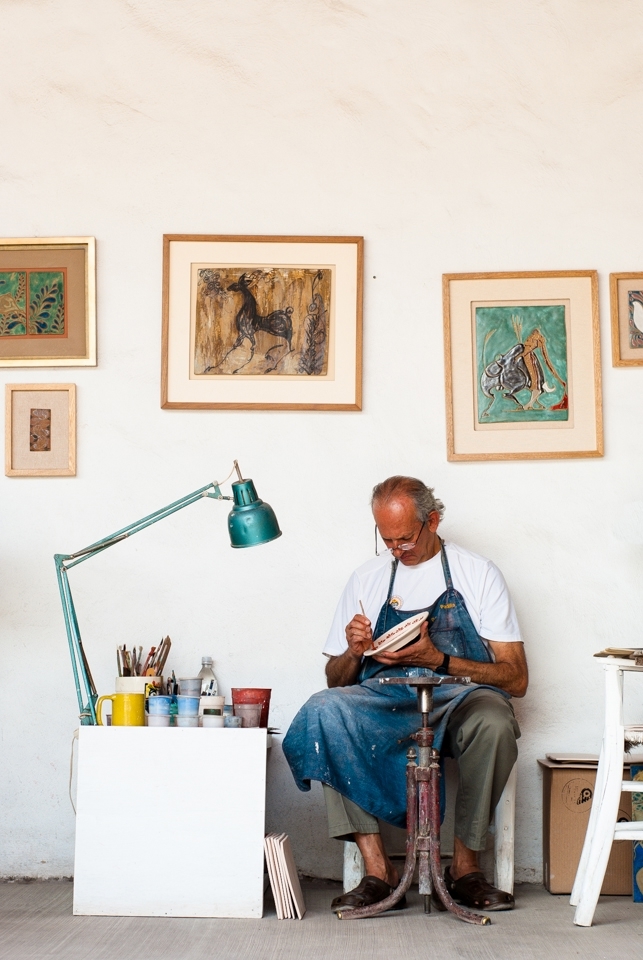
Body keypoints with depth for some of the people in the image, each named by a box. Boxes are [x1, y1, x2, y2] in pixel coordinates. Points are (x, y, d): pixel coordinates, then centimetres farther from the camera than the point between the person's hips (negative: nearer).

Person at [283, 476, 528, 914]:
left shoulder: (478, 574, 6)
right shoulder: (368, 578, 15)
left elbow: (516, 679, -1)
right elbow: (336, 679, 18)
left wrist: (439, 660, -15)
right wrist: (354, 652, -6)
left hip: (459, 697, -2)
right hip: (384, 701, 2)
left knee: (493, 722, -37)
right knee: (324, 711, -30)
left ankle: (466, 865, -17)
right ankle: (378, 869, -27)